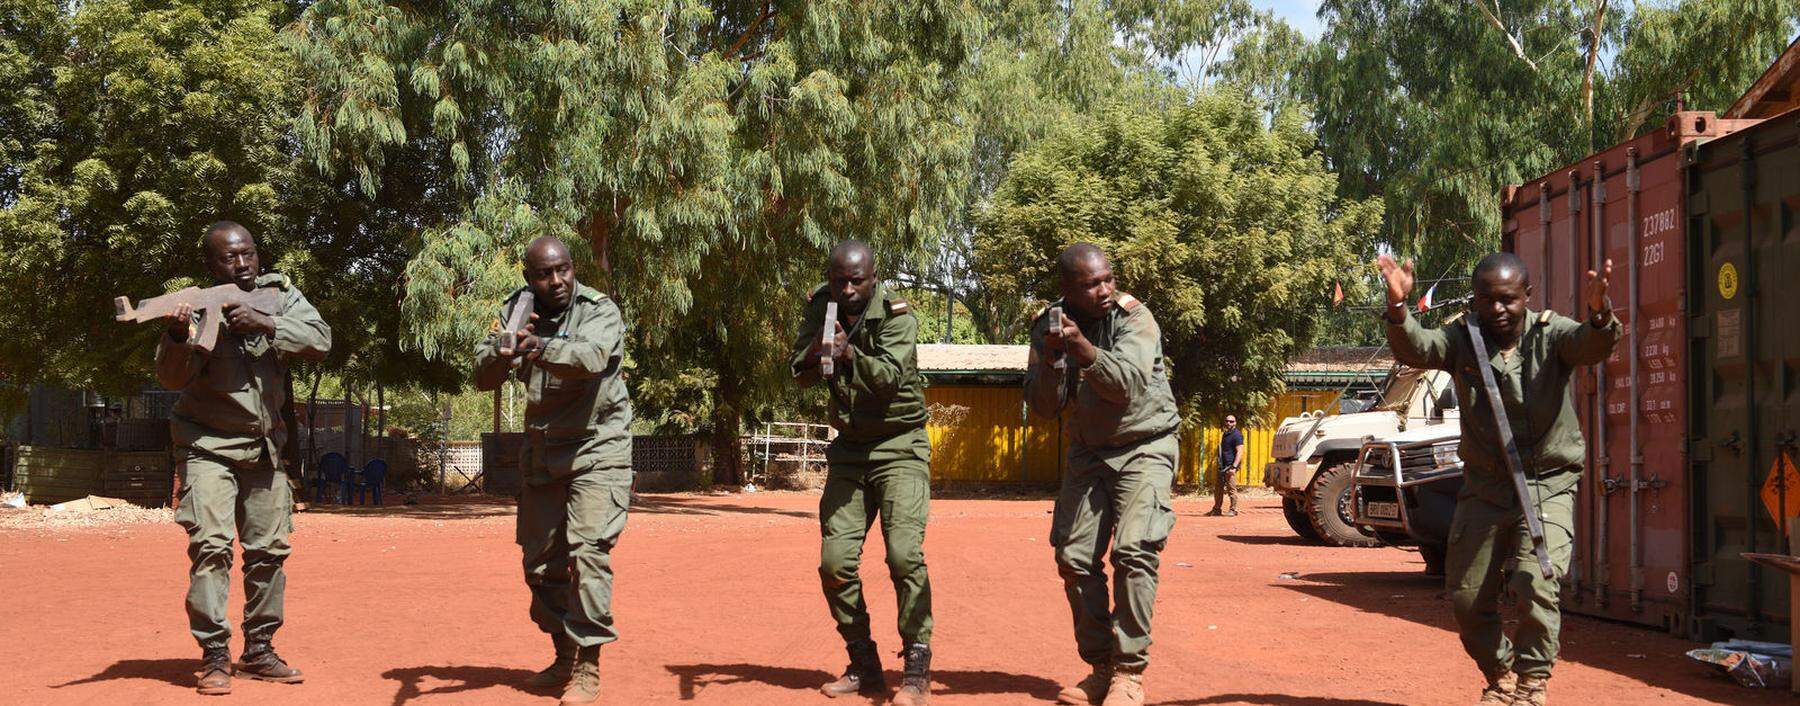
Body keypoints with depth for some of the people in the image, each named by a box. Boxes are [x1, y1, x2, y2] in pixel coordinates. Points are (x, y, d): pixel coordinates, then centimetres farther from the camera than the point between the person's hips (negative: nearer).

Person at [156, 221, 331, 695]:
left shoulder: (280, 295, 0)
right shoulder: (200, 306, -12)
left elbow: (320, 341, -13)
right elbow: (172, 377, -20)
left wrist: (265, 324, -25)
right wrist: (178, 335, -40)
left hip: (265, 447, 5)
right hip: (209, 447, -4)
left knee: (270, 549, 7)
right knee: (212, 545, -15)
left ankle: (258, 651, 19)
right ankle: (214, 656, -10)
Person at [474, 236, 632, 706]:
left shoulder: (600, 310, -13)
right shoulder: (518, 312, 0)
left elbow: (591, 356, -34)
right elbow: (483, 378, -7)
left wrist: (541, 348, -52)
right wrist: (503, 351, -29)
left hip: (597, 448, -5)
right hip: (542, 451, 5)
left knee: (588, 551, -18)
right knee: (540, 560, 10)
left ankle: (587, 667, -13)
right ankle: (564, 657, 26)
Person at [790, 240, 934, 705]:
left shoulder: (896, 316, -14)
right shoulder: (821, 309, 2)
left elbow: (888, 377, -27)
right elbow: (801, 377, -1)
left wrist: (850, 353, -44)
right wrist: (817, 349, -22)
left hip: (899, 447, -5)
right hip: (849, 448, 5)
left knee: (904, 553, -18)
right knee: (835, 560, 0)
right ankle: (864, 667, 14)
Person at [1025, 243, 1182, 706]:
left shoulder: (1133, 317, -15)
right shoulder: (1049, 325, -2)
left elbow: (1128, 384, -29)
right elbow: (1044, 406, -6)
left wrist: (1083, 347, -40)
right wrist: (1051, 358, -23)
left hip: (1144, 446, -5)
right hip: (1088, 451, 5)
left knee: (1134, 552, -19)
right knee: (1074, 559, -1)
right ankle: (1100, 668, 11)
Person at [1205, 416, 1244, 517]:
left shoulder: (1237, 435, -9)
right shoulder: (1225, 434, 18)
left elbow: (1240, 452, -16)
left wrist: (1234, 467, -24)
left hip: (1230, 466, -9)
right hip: (1222, 467, 9)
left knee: (1231, 489, -5)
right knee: (1218, 488, 11)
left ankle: (1233, 510, 3)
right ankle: (1216, 509, 19)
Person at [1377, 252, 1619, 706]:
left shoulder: (1550, 335, -8)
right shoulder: (1463, 340, -2)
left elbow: (1592, 345, -28)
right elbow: (1413, 349, -19)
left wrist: (1598, 314, -52)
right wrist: (1398, 307, -40)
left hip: (1547, 485, -3)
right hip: (1484, 486, 3)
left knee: (1536, 584, -21)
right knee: (1466, 600, 8)